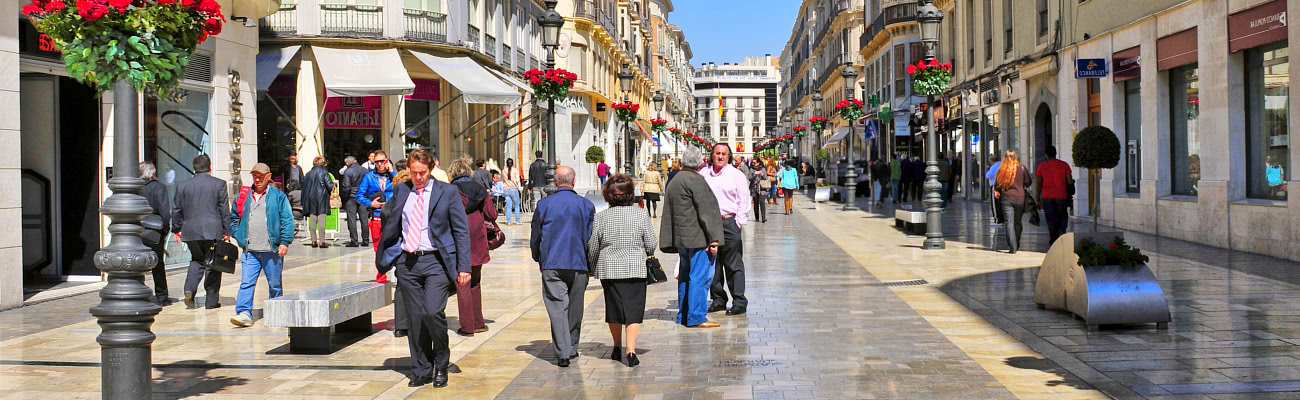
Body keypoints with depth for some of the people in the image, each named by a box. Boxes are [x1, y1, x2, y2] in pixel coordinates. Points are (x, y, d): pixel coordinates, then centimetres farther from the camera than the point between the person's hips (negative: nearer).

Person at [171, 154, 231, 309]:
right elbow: (224, 209, -3)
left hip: (191, 231, 3)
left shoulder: (182, 186, 6)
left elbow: (176, 210, 10)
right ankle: (211, 300, 6)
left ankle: (190, 289, -3)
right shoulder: (219, 184, -2)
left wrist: (177, 229, 21)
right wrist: (226, 231, 2)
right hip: (213, 231, -3)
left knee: (196, 260, 19)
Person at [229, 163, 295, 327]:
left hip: (272, 250, -2)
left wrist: (284, 242, -10)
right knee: (246, 283, -9)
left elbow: (287, 220, -2)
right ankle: (244, 313, -12)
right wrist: (239, 237, 9)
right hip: (249, 251, 2)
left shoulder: (278, 196, 1)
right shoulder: (244, 196, 12)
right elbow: (233, 218, 22)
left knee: (274, 284, 9)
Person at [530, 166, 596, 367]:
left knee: (557, 307, -2)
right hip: (578, 264, 2)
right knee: (575, 306, 14)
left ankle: (562, 353, -11)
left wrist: (538, 258, 20)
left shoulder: (544, 204, -2)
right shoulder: (586, 205, 1)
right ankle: (572, 348, 25)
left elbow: (535, 236, 5)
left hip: (551, 264, -1)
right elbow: (591, 236, 6)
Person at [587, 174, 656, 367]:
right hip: (635, 269, -1)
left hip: (609, 269, 2)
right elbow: (651, 244, -2)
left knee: (614, 307, 14)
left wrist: (593, 268, 17)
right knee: (633, 308, 0)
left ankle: (617, 348, 25)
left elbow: (592, 247, 2)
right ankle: (630, 350, -13)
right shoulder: (640, 216, -4)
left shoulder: (601, 217, -2)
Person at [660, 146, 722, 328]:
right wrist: (713, 238, -16)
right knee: (700, 276, -4)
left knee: (685, 277, 15)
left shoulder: (673, 182, 15)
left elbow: (668, 214, 18)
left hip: (681, 238, 9)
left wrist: (670, 242, 21)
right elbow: (706, 210, -16)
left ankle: (683, 315, 20)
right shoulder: (695, 180, -13)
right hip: (698, 238, -9)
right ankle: (696, 317, -3)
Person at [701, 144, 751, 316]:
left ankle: (739, 302, 0)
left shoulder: (736, 175, 1)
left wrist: (739, 223, -8)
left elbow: (744, 201, 0)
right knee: (713, 264, 8)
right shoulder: (704, 174, 9)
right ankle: (718, 299, 18)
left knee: (733, 264, -3)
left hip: (729, 223, -4)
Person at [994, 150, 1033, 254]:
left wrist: (997, 192, 22)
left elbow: (997, 184, 3)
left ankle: (1013, 247, -11)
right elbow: (1028, 183, 5)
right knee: (1017, 222, 15)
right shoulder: (1022, 169, -3)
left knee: (1009, 222, -2)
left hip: (1006, 198, -1)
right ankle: (1016, 245, 25)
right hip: (1019, 198, 1)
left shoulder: (1001, 169, -3)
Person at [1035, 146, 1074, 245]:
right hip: (1061, 196, 0)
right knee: (1062, 216, 17)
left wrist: (1038, 199, 7)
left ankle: (1053, 240, 3)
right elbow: (1070, 182, -2)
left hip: (1047, 197, 0)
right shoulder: (1064, 165, 1)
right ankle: (1061, 231, -8)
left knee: (1051, 219, 5)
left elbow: (1039, 184, 2)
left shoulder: (1041, 166, 2)